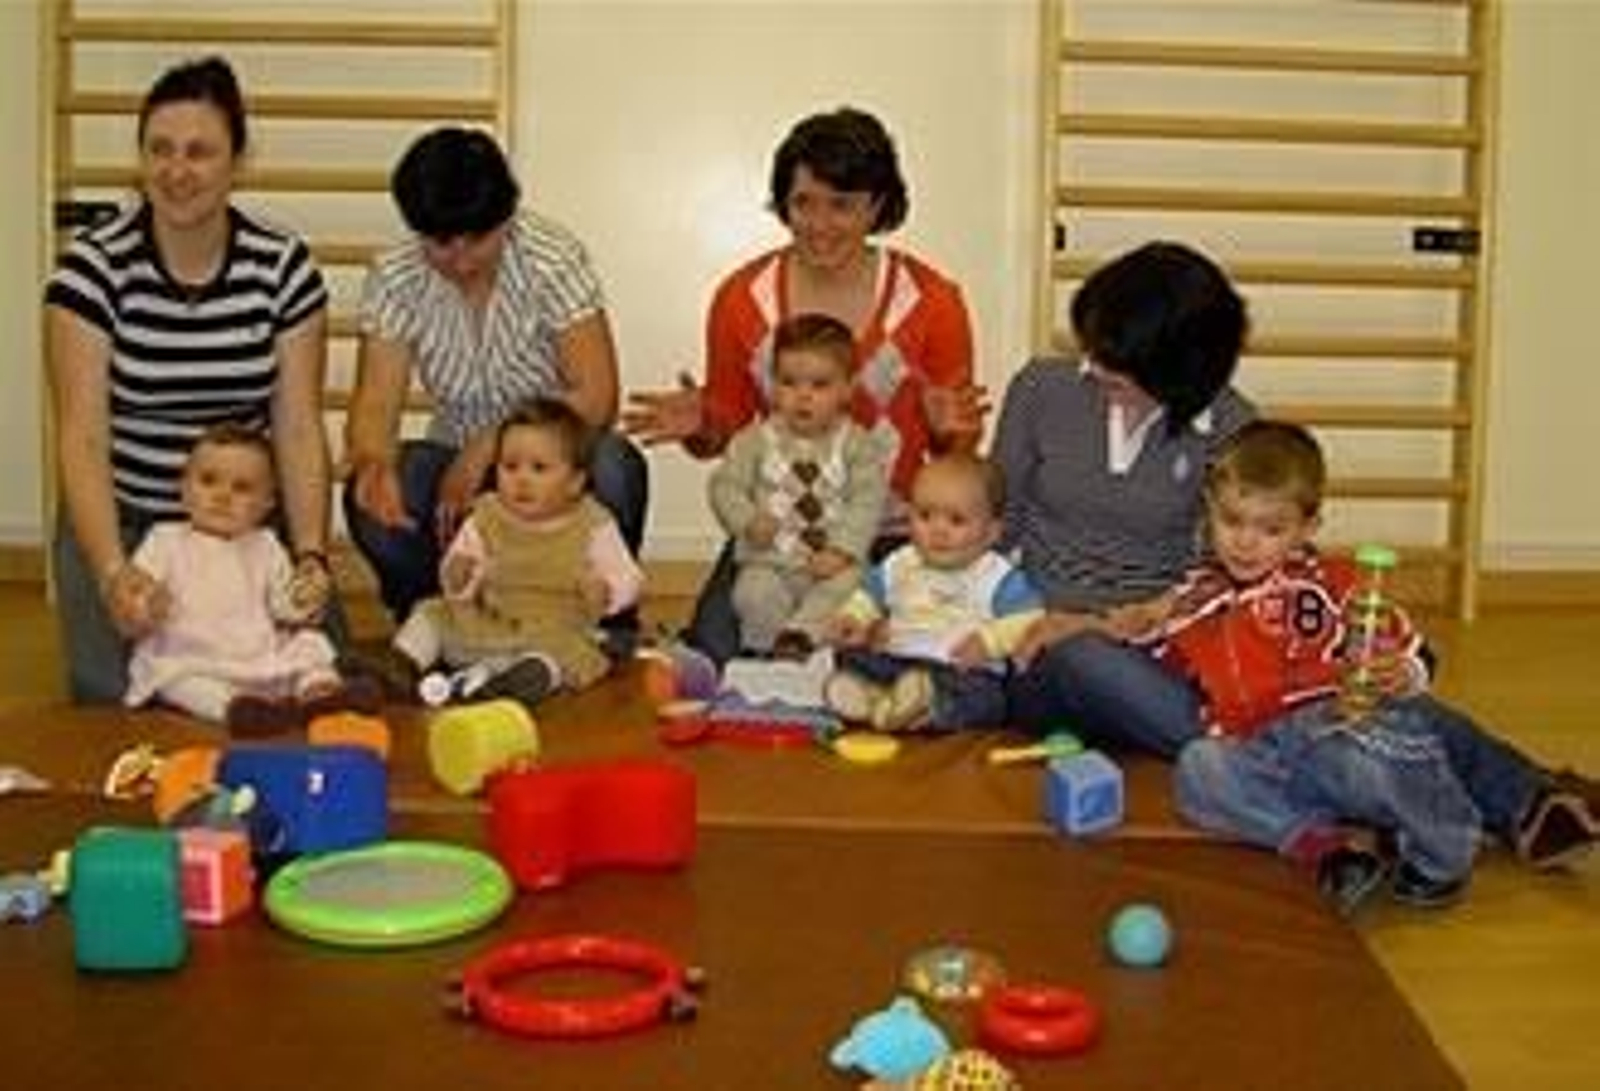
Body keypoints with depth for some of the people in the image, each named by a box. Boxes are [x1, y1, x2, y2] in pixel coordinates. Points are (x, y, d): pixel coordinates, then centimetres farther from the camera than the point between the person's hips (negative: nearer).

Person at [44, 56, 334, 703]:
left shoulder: (284, 266, -6)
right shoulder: (94, 267, -12)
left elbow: (298, 428, -7)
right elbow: (82, 436, -16)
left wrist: (310, 554, -21)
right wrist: (112, 572, -31)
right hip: (119, 524, -1)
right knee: (117, 702, -16)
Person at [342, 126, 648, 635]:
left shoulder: (554, 258, -17)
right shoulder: (394, 279, -9)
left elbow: (596, 397, -22)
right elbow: (375, 405, -15)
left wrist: (488, 447, -31)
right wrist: (374, 465, -39)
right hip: (458, 455, 2)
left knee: (615, 468, -35)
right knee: (369, 499, -29)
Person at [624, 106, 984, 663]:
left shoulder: (931, 300, -1)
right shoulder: (742, 297, 3)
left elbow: (955, 447, 8)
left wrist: (949, 430, -15)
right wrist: (700, 426, -7)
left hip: (890, 535, -1)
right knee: (712, 651, -20)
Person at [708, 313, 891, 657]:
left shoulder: (859, 444, 2)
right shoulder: (757, 439, 6)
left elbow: (867, 501, -4)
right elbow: (726, 484, 4)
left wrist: (842, 550, -17)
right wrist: (747, 521, -15)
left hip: (833, 562, -1)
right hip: (769, 562, 1)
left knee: (850, 584, -32)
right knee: (754, 595, -29)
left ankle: (799, 636, -41)